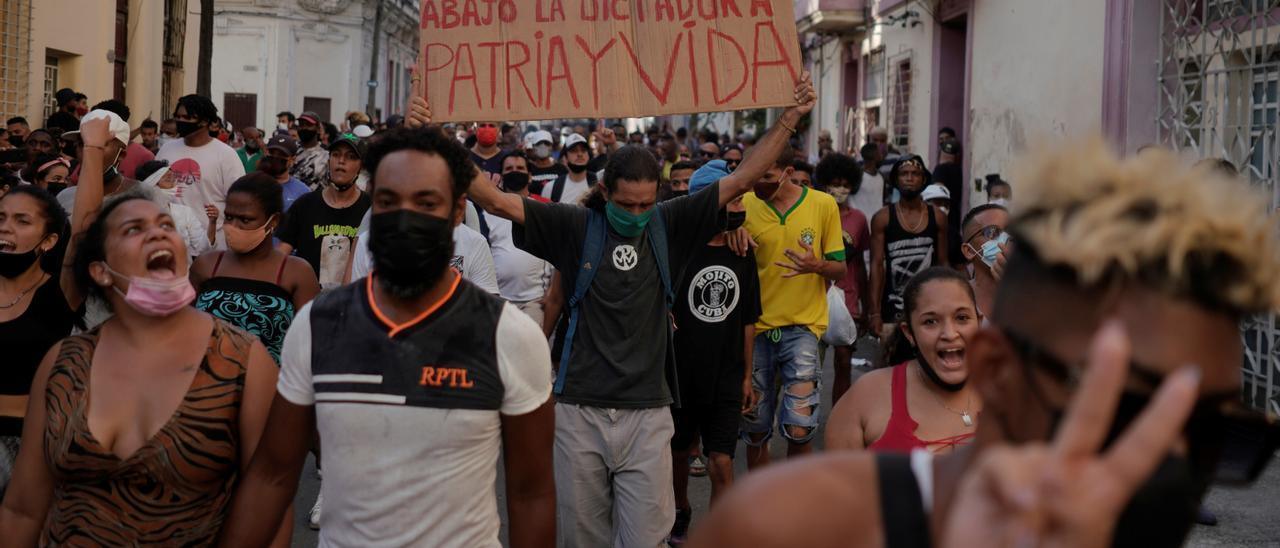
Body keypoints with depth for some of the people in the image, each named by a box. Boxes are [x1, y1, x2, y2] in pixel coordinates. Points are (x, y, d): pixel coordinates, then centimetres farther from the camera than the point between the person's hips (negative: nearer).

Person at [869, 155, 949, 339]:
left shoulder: (937, 218, 6)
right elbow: (877, 266, 0)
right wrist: (875, 312, -6)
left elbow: (943, 265, 9)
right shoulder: (883, 218, 1)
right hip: (892, 309, -1)